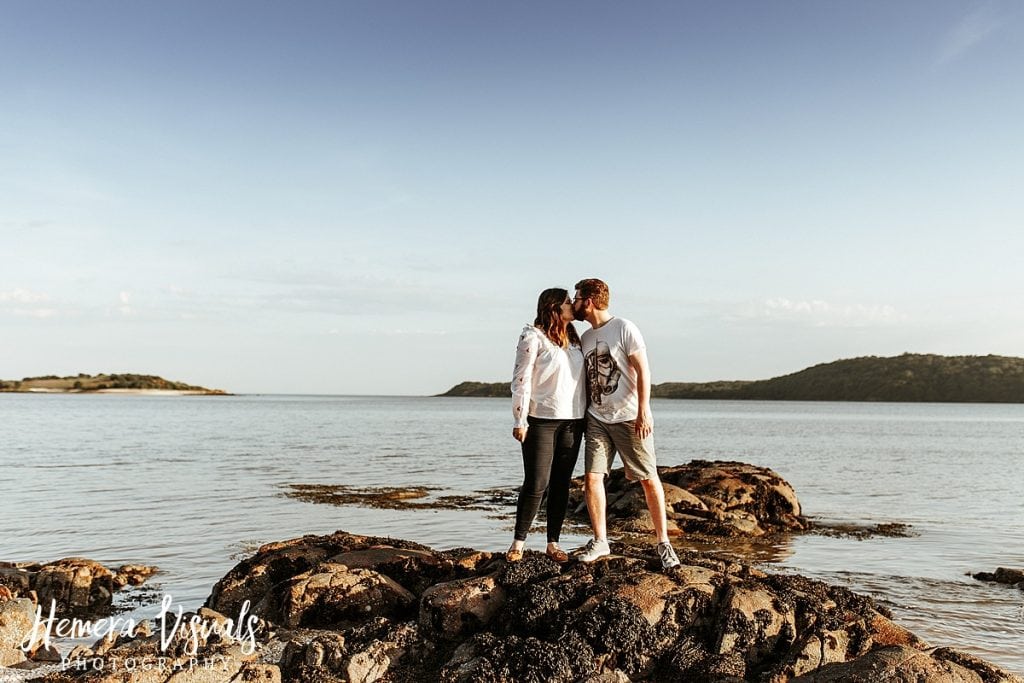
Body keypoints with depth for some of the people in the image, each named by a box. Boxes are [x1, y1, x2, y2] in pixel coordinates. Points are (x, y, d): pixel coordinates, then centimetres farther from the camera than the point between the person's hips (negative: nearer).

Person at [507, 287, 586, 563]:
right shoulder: (533, 337, -5)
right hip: (541, 420, -6)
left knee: (561, 484, 6)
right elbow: (521, 380, -9)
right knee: (536, 484, -5)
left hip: (572, 420, 6)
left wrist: (587, 418, 14)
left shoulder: (573, 338, 16)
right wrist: (520, 421, -14)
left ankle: (553, 543, 14)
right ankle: (519, 542, 7)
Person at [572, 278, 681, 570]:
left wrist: (643, 412, -17)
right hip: (597, 419, 6)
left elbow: (642, 371, -11)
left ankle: (663, 543, 10)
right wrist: (581, 415, 15)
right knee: (592, 478, -3)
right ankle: (600, 541, 9)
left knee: (649, 479, 0)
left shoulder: (624, 329, -7)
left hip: (630, 417, -5)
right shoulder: (585, 338, 12)